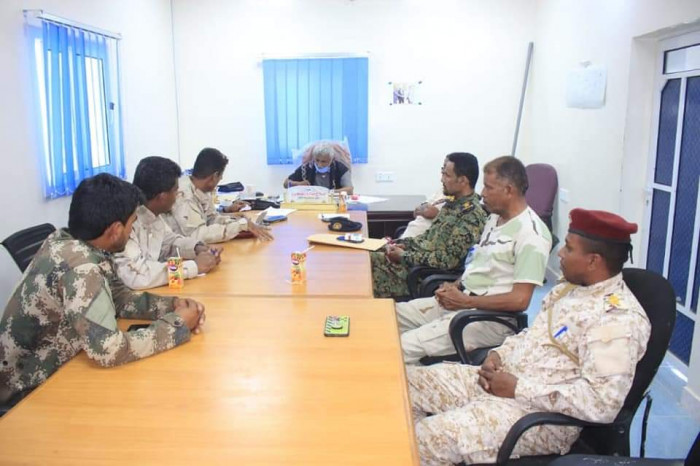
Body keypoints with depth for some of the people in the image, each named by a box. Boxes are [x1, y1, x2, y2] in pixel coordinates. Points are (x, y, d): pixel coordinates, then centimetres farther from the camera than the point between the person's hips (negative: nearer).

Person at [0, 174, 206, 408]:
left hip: (53, 372, 8)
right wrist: (178, 324, -23)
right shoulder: (78, 266, -30)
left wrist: (173, 305, -10)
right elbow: (109, 350, -35)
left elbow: (120, 298, 5)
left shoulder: (74, 244, -4)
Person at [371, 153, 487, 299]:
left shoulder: (472, 215, -20)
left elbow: (447, 260, -23)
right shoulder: (454, 203, 9)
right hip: (417, 258, 9)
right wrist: (403, 244, 2)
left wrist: (404, 256, -16)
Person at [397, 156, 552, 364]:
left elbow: (520, 300, -22)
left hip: (490, 318, -9)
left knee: (402, 348, -22)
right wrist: (454, 287, 2)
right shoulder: (495, 217, 12)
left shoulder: (531, 233, -17)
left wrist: (465, 301, -17)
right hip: (459, 300, 10)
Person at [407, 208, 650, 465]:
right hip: (501, 378, 9)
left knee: (428, 438, -25)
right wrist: (499, 354, 1)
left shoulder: (620, 319, -18)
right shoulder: (570, 287, 10)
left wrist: (519, 388, -22)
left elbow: (602, 401, -26)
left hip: (541, 412, -9)